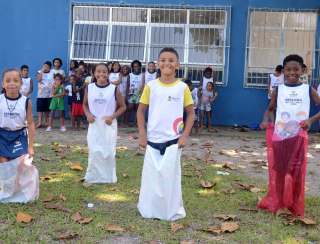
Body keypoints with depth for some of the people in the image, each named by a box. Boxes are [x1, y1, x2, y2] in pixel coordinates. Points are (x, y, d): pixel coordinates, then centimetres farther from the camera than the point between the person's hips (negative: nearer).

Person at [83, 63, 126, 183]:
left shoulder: (114, 89, -5)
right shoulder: (89, 88, 2)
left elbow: (122, 107, 1)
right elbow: (85, 104, 15)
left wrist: (112, 117, -12)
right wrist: (88, 114, -4)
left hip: (109, 125, -2)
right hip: (94, 125, 2)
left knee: (109, 153, 2)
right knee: (94, 152, 3)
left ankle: (109, 177, 17)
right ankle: (93, 177, 16)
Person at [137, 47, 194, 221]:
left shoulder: (182, 87, -2)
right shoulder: (151, 86, -1)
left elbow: (190, 112, 4)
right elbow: (141, 110, 5)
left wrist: (185, 135, -5)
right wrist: (142, 134, -2)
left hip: (173, 140, -1)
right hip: (153, 140, 1)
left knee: (170, 176, 3)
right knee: (151, 175, 7)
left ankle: (173, 211, 18)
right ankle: (149, 210, 22)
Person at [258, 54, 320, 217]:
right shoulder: (278, 90, 4)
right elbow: (270, 109, 14)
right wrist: (266, 121, -5)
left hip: (299, 137, 0)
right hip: (278, 136, 1)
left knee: (296, 173, 3)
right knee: (277, 171, 5)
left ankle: (294, 207, 16)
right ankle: (275, 203, 18)